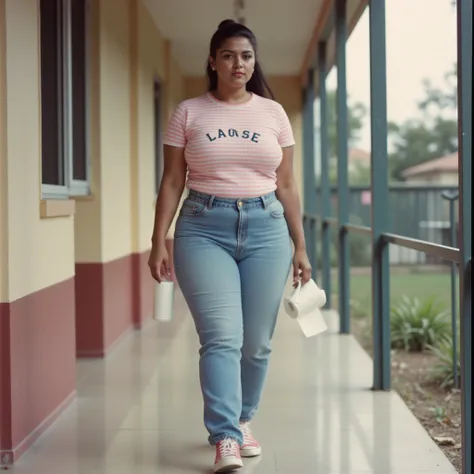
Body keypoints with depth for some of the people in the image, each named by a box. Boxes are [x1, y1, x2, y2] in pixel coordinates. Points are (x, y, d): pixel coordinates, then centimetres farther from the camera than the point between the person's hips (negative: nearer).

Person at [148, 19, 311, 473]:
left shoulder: (272, 112, 10)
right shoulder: (189, 112, 5)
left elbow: (286, 186, 12)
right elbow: (172, 182, 5)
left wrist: (300, 247, 10)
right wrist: (159, 241, -2)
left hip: (266, 228, 2)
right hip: (204, 228, -2)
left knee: (256, 342, 5)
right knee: (222, 337, -13)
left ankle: (241, 421, 26)